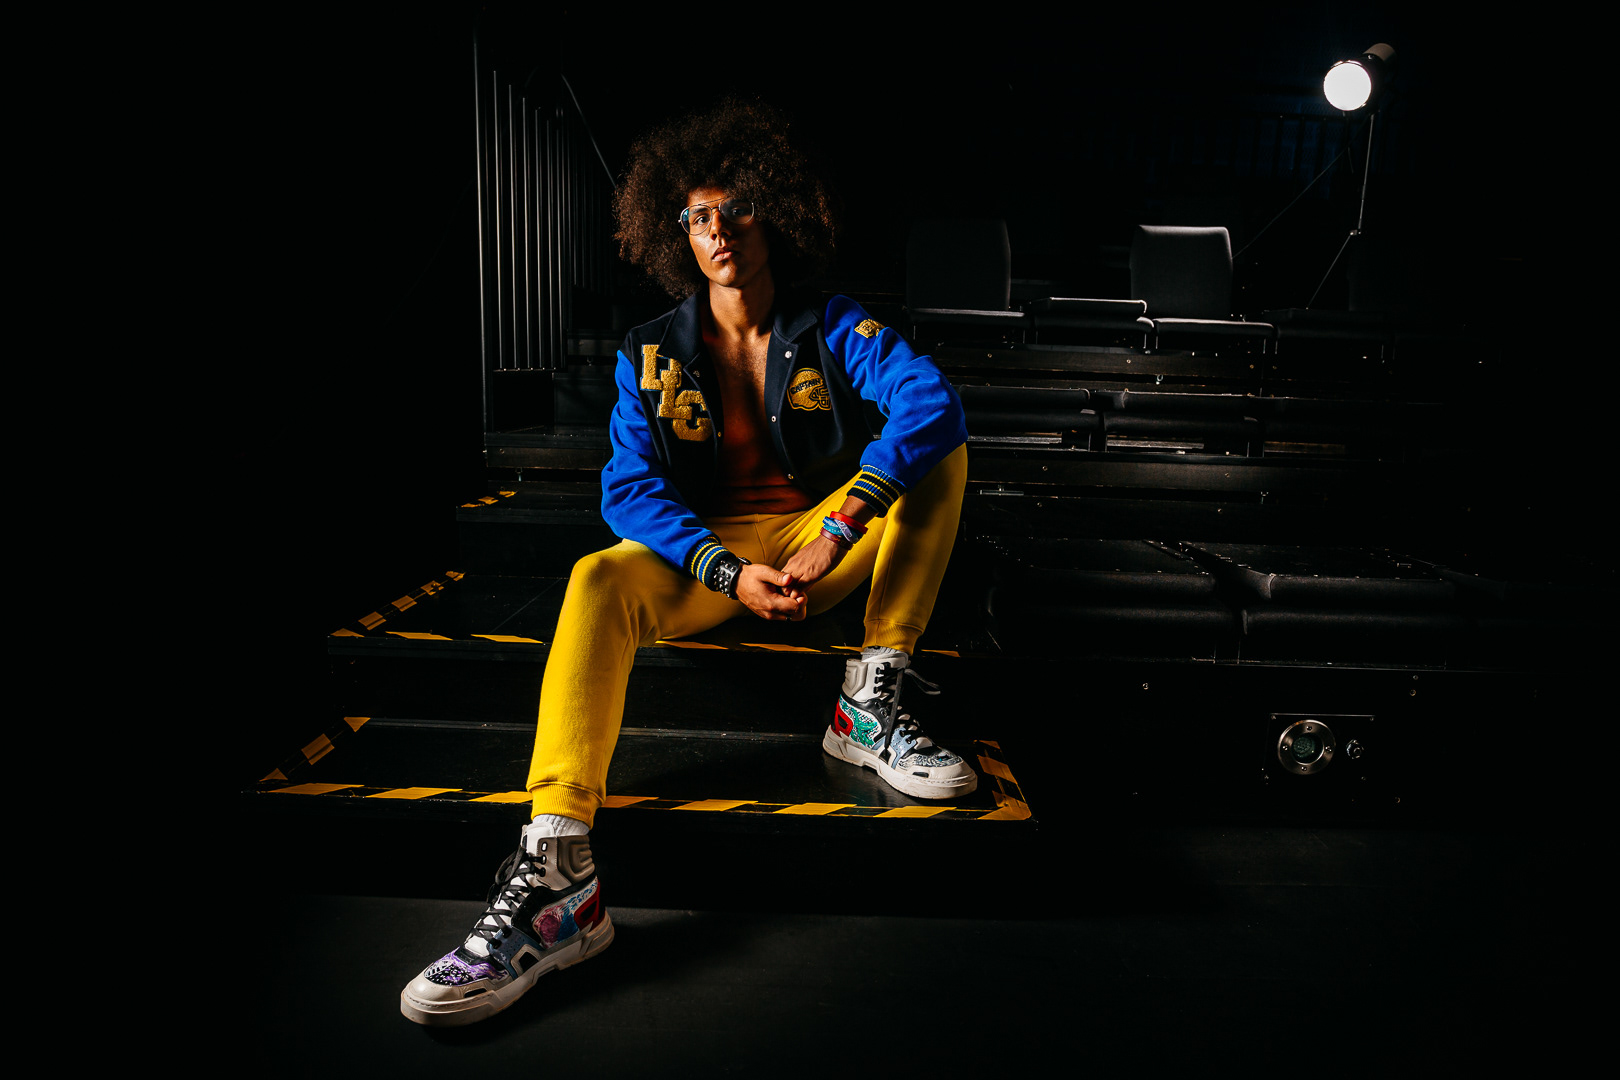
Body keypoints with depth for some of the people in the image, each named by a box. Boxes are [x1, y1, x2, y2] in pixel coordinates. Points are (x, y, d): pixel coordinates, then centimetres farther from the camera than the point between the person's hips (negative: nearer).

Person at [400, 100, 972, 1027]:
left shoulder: (832, 328, -1)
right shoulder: (653, 357, 2)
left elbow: (932, 401, -20)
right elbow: (630, 488, -10)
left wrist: (839, 531, -31)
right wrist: (730, 572, -27)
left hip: (818, 540, 1)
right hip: (702, 552, 0)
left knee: (941, 452, -19)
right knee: (599, 581, -30)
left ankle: (870, 706, -23)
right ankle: (558, 872, -42)